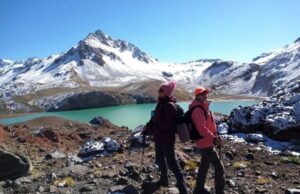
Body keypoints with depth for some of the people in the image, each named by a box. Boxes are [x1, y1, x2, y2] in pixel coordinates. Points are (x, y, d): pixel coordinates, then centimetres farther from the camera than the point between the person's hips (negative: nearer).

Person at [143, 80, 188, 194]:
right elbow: (155, 118, 12)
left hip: (167, 138, -9)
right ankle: (164, 179, 38)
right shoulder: (160, 103, 8)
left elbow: (166, 125, -24)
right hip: (159, 137, 9)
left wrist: (151, 131, -22)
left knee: (171, 161, -5)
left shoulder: (169, 105, -19)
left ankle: (181, 184, 7)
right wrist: (148, 126, -3)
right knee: (160, 159, 20)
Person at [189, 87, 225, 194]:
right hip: (206, 143, -10)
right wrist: (214, 138, -33)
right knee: (219, 167, -4)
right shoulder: (198, 110, -21)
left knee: (204, 165, 20)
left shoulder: (203, 108, 12)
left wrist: (215, 137, 16)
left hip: (205, 142, 10)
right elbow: (201, 129, -30)